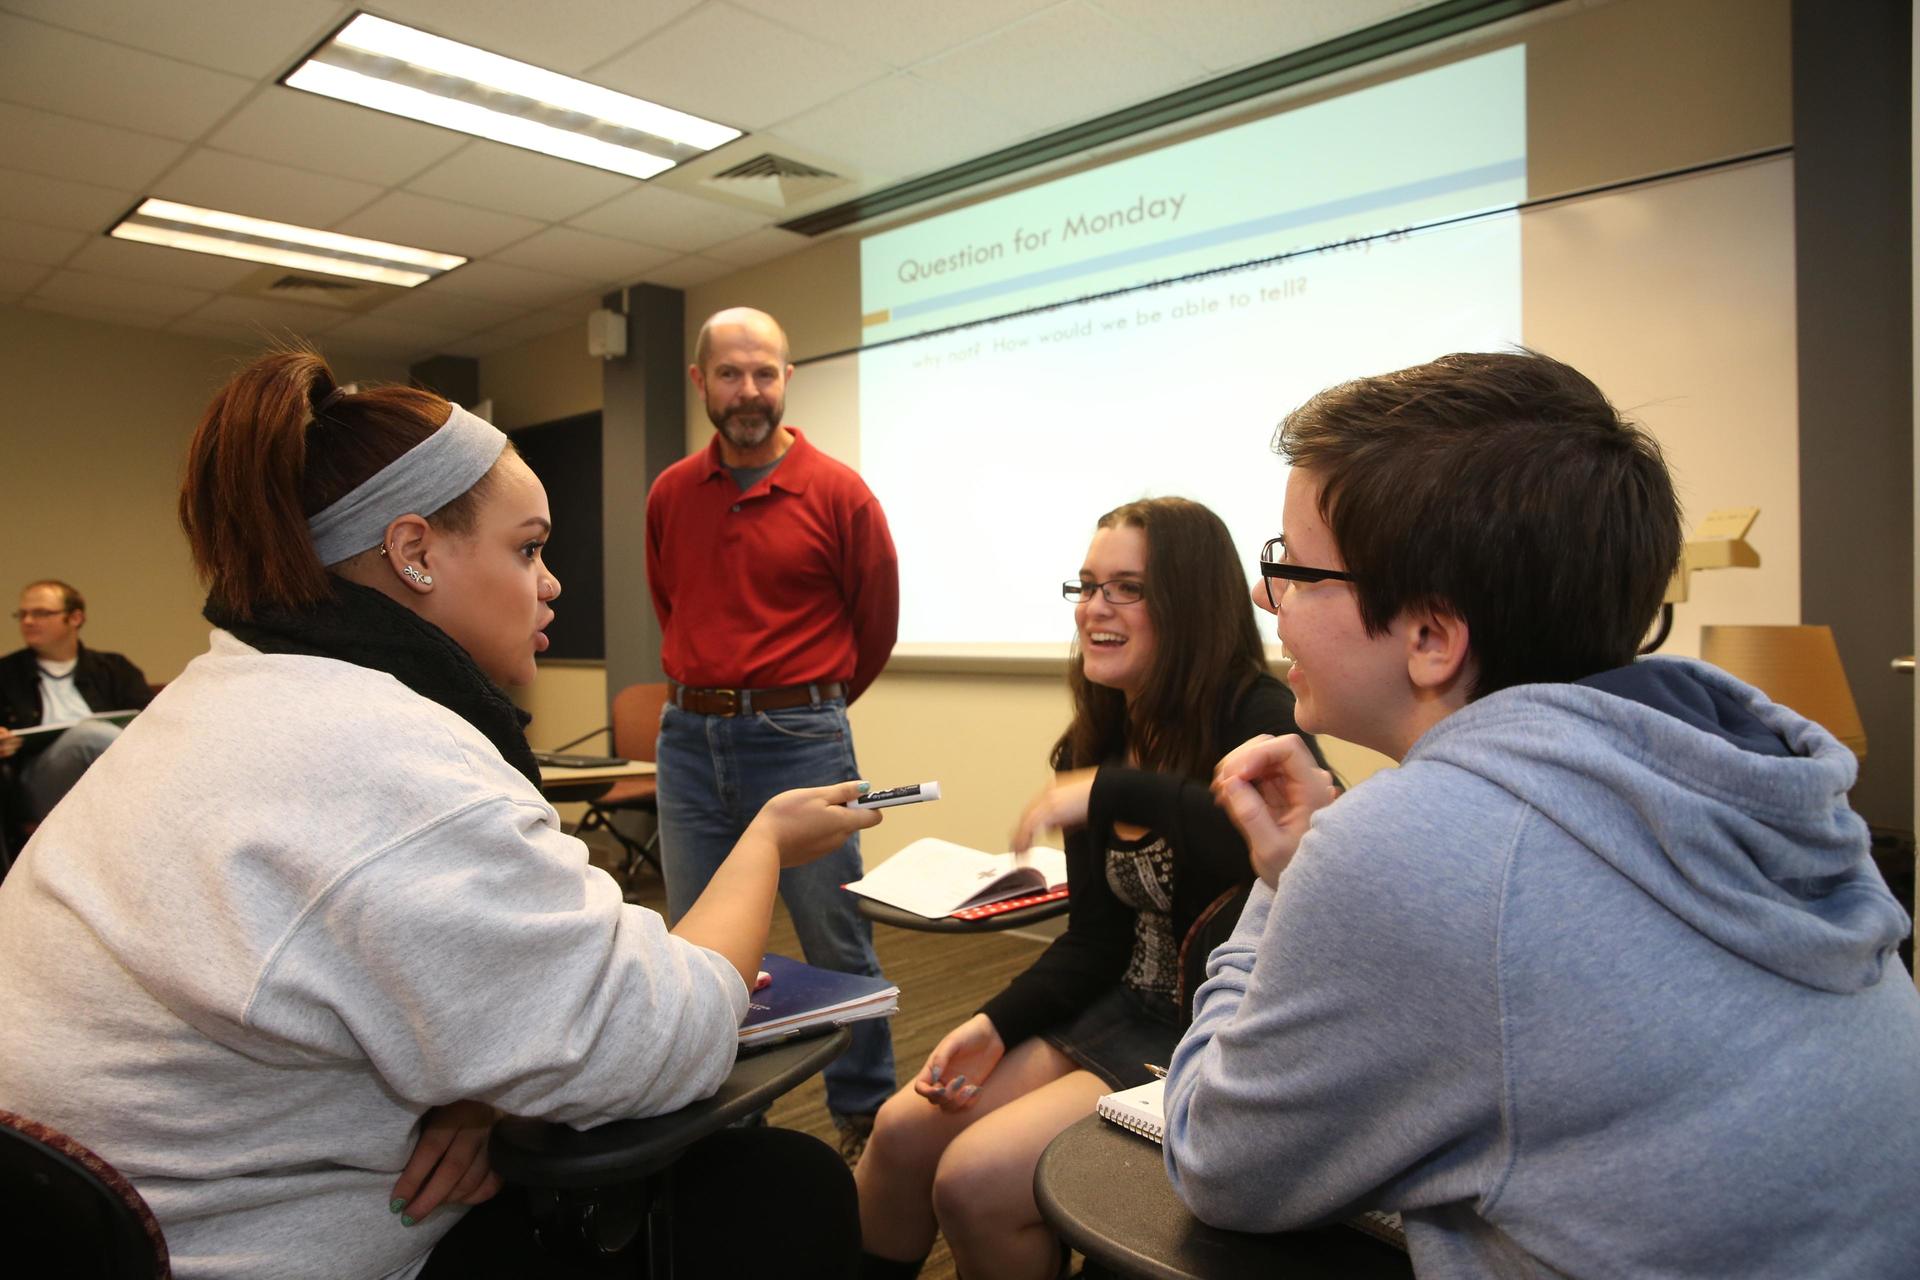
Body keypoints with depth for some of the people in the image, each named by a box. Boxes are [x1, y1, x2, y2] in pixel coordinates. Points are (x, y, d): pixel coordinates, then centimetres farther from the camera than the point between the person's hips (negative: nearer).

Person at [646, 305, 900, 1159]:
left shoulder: (837, 495, -6)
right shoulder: (671, 495, 6)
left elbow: (877, 622, 4)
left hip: (799, 739, -4)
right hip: (688, 737, 5)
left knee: (835, 940, 4)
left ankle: (865, 1117, 22)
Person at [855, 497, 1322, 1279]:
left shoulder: (1257, 718, -16)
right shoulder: (1095, 743, 3)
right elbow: (1098, 939, 6)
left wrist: (1116, 790, -35)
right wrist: (997, 1025, -8)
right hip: (1127, 1010, 7)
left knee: (976, 1181, -16)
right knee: (903, 1133, -3)